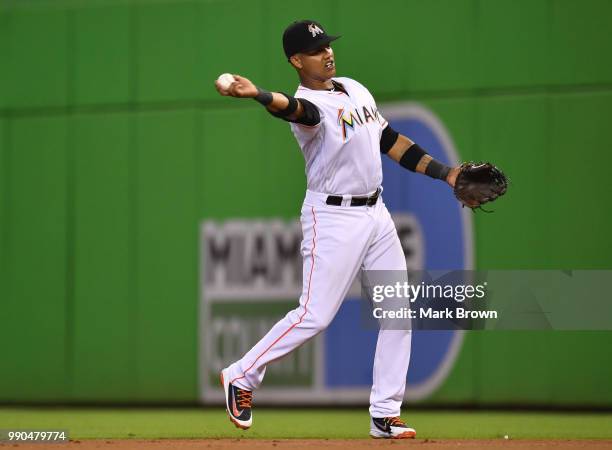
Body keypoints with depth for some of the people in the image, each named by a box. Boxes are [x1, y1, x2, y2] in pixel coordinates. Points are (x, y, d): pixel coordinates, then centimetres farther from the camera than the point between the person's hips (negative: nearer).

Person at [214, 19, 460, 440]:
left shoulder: (356, 89, 10)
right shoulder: (309, 104, -15)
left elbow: (392, 141, 17)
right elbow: (296, 109, -40)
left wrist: (445, 173, 13)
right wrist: (259, 95, -63)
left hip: (377, 214, 8)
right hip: (334, 218, -8)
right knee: (315, 315, -10)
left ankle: (385, 415, 9)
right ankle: (242, 377, 8)